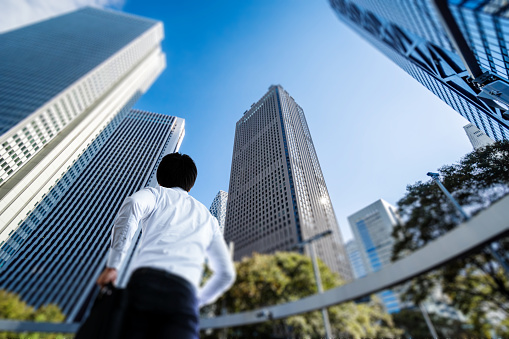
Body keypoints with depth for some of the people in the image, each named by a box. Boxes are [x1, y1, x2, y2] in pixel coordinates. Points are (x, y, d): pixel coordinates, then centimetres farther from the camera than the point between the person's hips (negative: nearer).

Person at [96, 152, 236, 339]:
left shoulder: (156, 193, 23)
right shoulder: (208, 218, 32)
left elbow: (132, 204, -5)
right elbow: (226, 273, 27)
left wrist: (112, 265, -2)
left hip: (145, 281, -1)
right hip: (185, 293, 2)